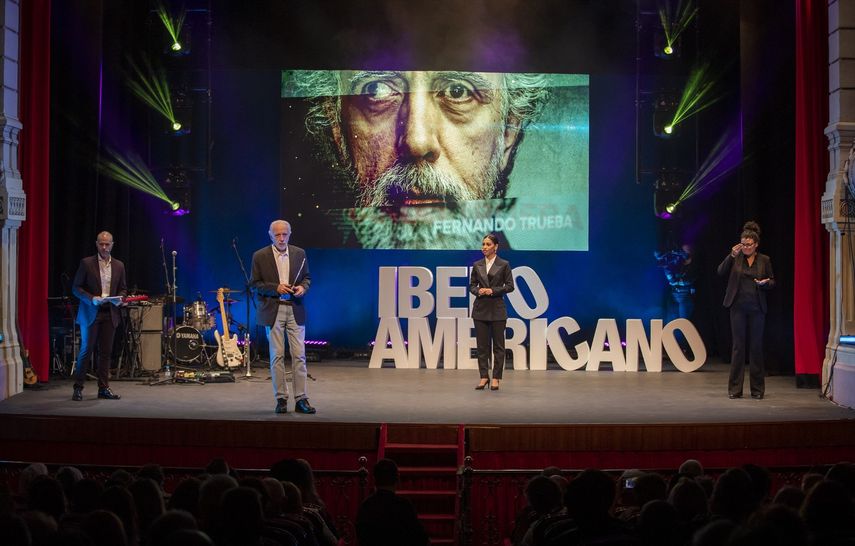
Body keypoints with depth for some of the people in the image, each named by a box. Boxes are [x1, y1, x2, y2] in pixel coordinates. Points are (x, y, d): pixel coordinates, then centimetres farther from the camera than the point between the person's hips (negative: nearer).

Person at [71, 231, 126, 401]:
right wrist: (91, 298, -17)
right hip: (91, 313, -3)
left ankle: (103, 388, 10)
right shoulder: (86, 263, -1)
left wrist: (120, 298, -6)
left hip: (110, 314, 4)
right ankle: (78, 388, 5)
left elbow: (123, 289, 16)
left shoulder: (119, 266, 10)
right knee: (86, 350, -2)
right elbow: (76, 288, -3)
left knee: (106, 352, 5)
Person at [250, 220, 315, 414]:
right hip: (273, 312, -2)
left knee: (299, 355, -1)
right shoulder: (260, 256, 0)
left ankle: (301, 399, 2)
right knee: (277, 356, 1)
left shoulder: (299, 253, 7)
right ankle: (281, 399, 8)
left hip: (295, 310, 2)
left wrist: (303, 287, -8)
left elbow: (307, 277, 14)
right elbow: (255, 283, 0)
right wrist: (275, 288, -14)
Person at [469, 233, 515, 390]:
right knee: (482, 344, 4)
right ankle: (484, 376, 11)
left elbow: (510, 286, -3)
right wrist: (478, 291, -10)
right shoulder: (477, 265, 7)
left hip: (497, 308, -3)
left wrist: (493, 290, -15)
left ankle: (496, 378, 7)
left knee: (498, 344, 1)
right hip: (480, 308, 3)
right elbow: (472, 285, 11)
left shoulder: (504, 264, -2)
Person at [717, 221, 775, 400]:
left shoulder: (764, 260, 5)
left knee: (756, 346, 3)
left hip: (757, 308, 0)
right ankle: (735, 389, 5)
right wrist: (732, 255, -18)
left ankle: (757, 389, 10)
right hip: (738, 307, 0)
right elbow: (721, 272, -8)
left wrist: (765, 283, -12)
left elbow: (772, 282, 10)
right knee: (738, 346, 1)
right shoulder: (736, 258, 3)